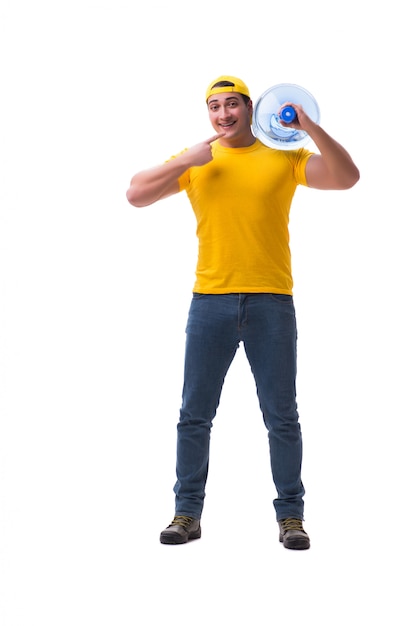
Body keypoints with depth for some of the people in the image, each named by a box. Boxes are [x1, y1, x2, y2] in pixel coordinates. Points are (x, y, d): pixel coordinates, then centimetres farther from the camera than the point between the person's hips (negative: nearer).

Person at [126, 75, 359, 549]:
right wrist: (187, 161, -8)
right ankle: (187, 514, 15)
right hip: (210, 300, 1)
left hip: (271, 301, -1)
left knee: (281, 416, 4)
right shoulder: (195, 161, 9)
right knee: (194, 415, 5)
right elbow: (135, 195, 2)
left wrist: (311, 128, -16)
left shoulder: (284, 157, 5)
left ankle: (290, 516, 13)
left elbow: (346, 178, -4)